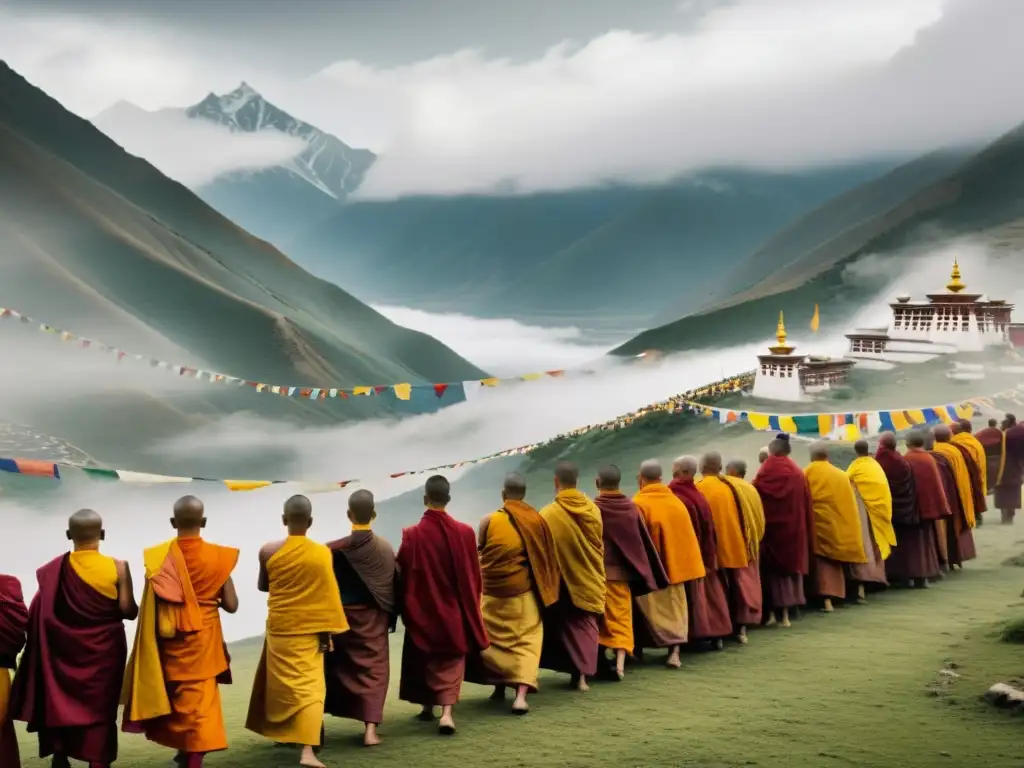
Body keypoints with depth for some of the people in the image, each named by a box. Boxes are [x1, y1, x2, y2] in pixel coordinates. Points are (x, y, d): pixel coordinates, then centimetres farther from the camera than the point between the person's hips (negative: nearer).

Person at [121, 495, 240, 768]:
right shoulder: (218, 556, -10)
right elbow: (231, 605, -8)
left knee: (176, 696, 20)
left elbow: (150, 607, -10)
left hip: (170, 639, 1)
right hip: (204, 638, -1)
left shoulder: (157, 556, -9)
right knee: (200, 699, 5)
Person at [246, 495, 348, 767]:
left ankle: (279, 733, 35)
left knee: (281, 683, 19)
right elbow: (328, 595, -7)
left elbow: (262, 586, 8)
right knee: (310, 685, -4)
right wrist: (328, 631, 0)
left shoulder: (268, 551, -6)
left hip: (279, 627, 2)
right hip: (310, 628, -1)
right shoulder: (322, 552, -9)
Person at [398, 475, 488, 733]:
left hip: (422, 610, 0)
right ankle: (446, 711, -9)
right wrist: (471, 605, 14)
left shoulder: (412, 535, -15)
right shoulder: (464, 532, -10)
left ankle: (428, 706, 31)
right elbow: (474, 576, -1)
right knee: (451, 661, 9)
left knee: (424, 660, 20)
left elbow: (403, 576, -7)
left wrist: (407, 610, 8)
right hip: (453, 610, 0)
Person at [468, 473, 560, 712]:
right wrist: (543, 588, 15)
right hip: (524, 591, 0)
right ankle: (521, 694, -14)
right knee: (526, 641, 1)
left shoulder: (489, 521, -7)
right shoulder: (536, 521, -5)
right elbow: (545, 558, 2)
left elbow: (479, 555, 5)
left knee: (496, 639, 17)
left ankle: (500, 688, 25)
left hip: (492, 590, 0)